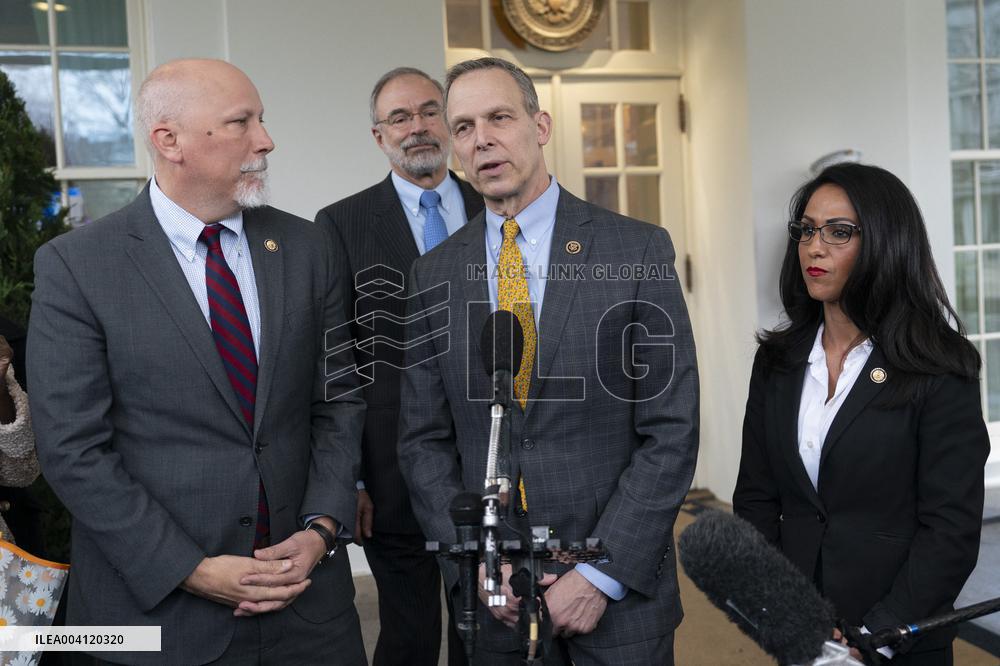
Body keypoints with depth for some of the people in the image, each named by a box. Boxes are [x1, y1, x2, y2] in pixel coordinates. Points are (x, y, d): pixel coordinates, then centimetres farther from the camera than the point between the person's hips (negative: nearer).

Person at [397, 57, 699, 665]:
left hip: (621, 586, -2)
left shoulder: (638, 250, -7)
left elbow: (671, 431, -9)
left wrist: (601, 573, -13)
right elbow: (424, 440, 4)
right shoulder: (434, 275, 2)